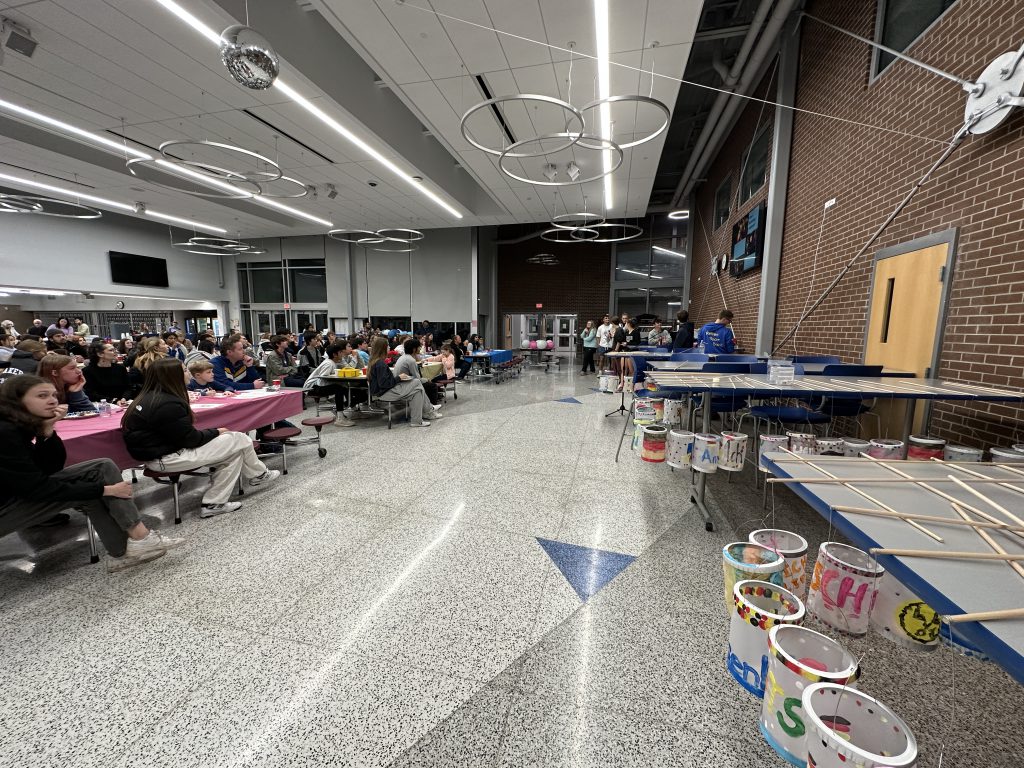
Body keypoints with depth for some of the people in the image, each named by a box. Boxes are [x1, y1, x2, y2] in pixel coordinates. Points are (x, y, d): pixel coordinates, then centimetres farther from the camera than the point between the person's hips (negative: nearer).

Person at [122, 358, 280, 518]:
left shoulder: (147, 398, 7)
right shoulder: (168, 404, -24)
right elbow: (191, 439, -18)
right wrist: (216, 431, -1)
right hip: (167, 458, -10)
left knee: (233, 450, 8)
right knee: (239, 440, -6)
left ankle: (214, 503, 7)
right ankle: (258, 475, 21)